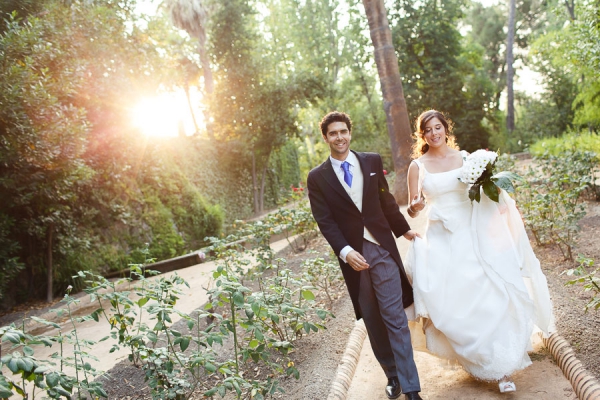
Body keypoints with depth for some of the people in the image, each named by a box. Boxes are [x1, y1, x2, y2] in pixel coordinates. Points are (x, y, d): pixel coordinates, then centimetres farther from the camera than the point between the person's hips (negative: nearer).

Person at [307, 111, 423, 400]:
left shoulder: (372, 161, 4)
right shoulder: (318, 177, -1)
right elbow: (325, 221, -5)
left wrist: (404, 229, 23)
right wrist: (345, 252, -18)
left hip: (382, 249, 0)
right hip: (352, 254, 0)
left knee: (395, 318, -2)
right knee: (373, 322, 11)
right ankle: (392, 376, 26)